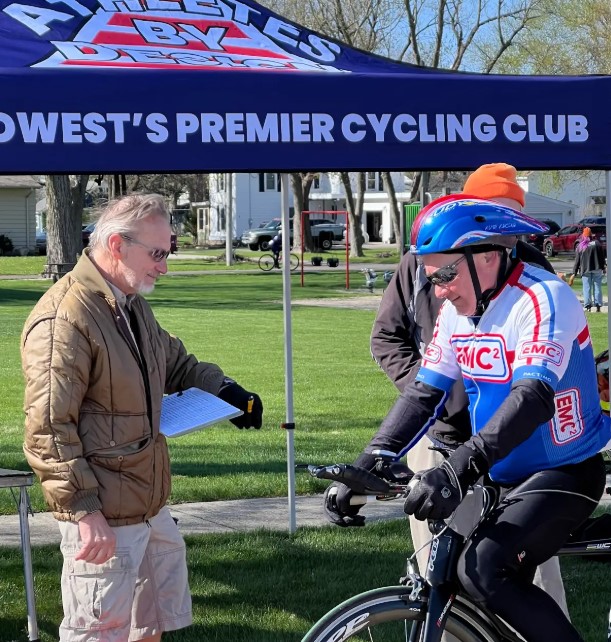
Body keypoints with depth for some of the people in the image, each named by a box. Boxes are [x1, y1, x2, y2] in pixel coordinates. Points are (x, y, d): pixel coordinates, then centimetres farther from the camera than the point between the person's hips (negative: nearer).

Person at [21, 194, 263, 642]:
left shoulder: (133, 304, 11)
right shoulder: (64, 318, -21)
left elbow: (175, 361, 28)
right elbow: (48, 429, -22)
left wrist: (223, 389, 9)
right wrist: (84, 510, -23)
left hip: (151, 504, 10)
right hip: (104, 518, -10)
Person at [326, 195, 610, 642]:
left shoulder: (542, 299, -21)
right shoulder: (456, 311, 2)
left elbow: (535, 396, -35)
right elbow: (423, 393, 1)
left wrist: (460, 468, -46)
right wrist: (368, 466, -13)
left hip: (564, 475, -8)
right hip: (505, 478, 8)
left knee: (483, 570, -26)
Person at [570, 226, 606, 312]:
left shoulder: (579, 246, 2)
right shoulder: (597, 243, 0)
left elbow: (577, 260, 3)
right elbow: (602, 256, 1)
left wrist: (574, 273, 6)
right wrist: (603, 267, 9)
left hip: (585, 270, 0)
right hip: (597, 269, 0)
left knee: (587, 288, 3)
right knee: (597, 287, 6)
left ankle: (587, 306, -3)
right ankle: (598, 306, 2)